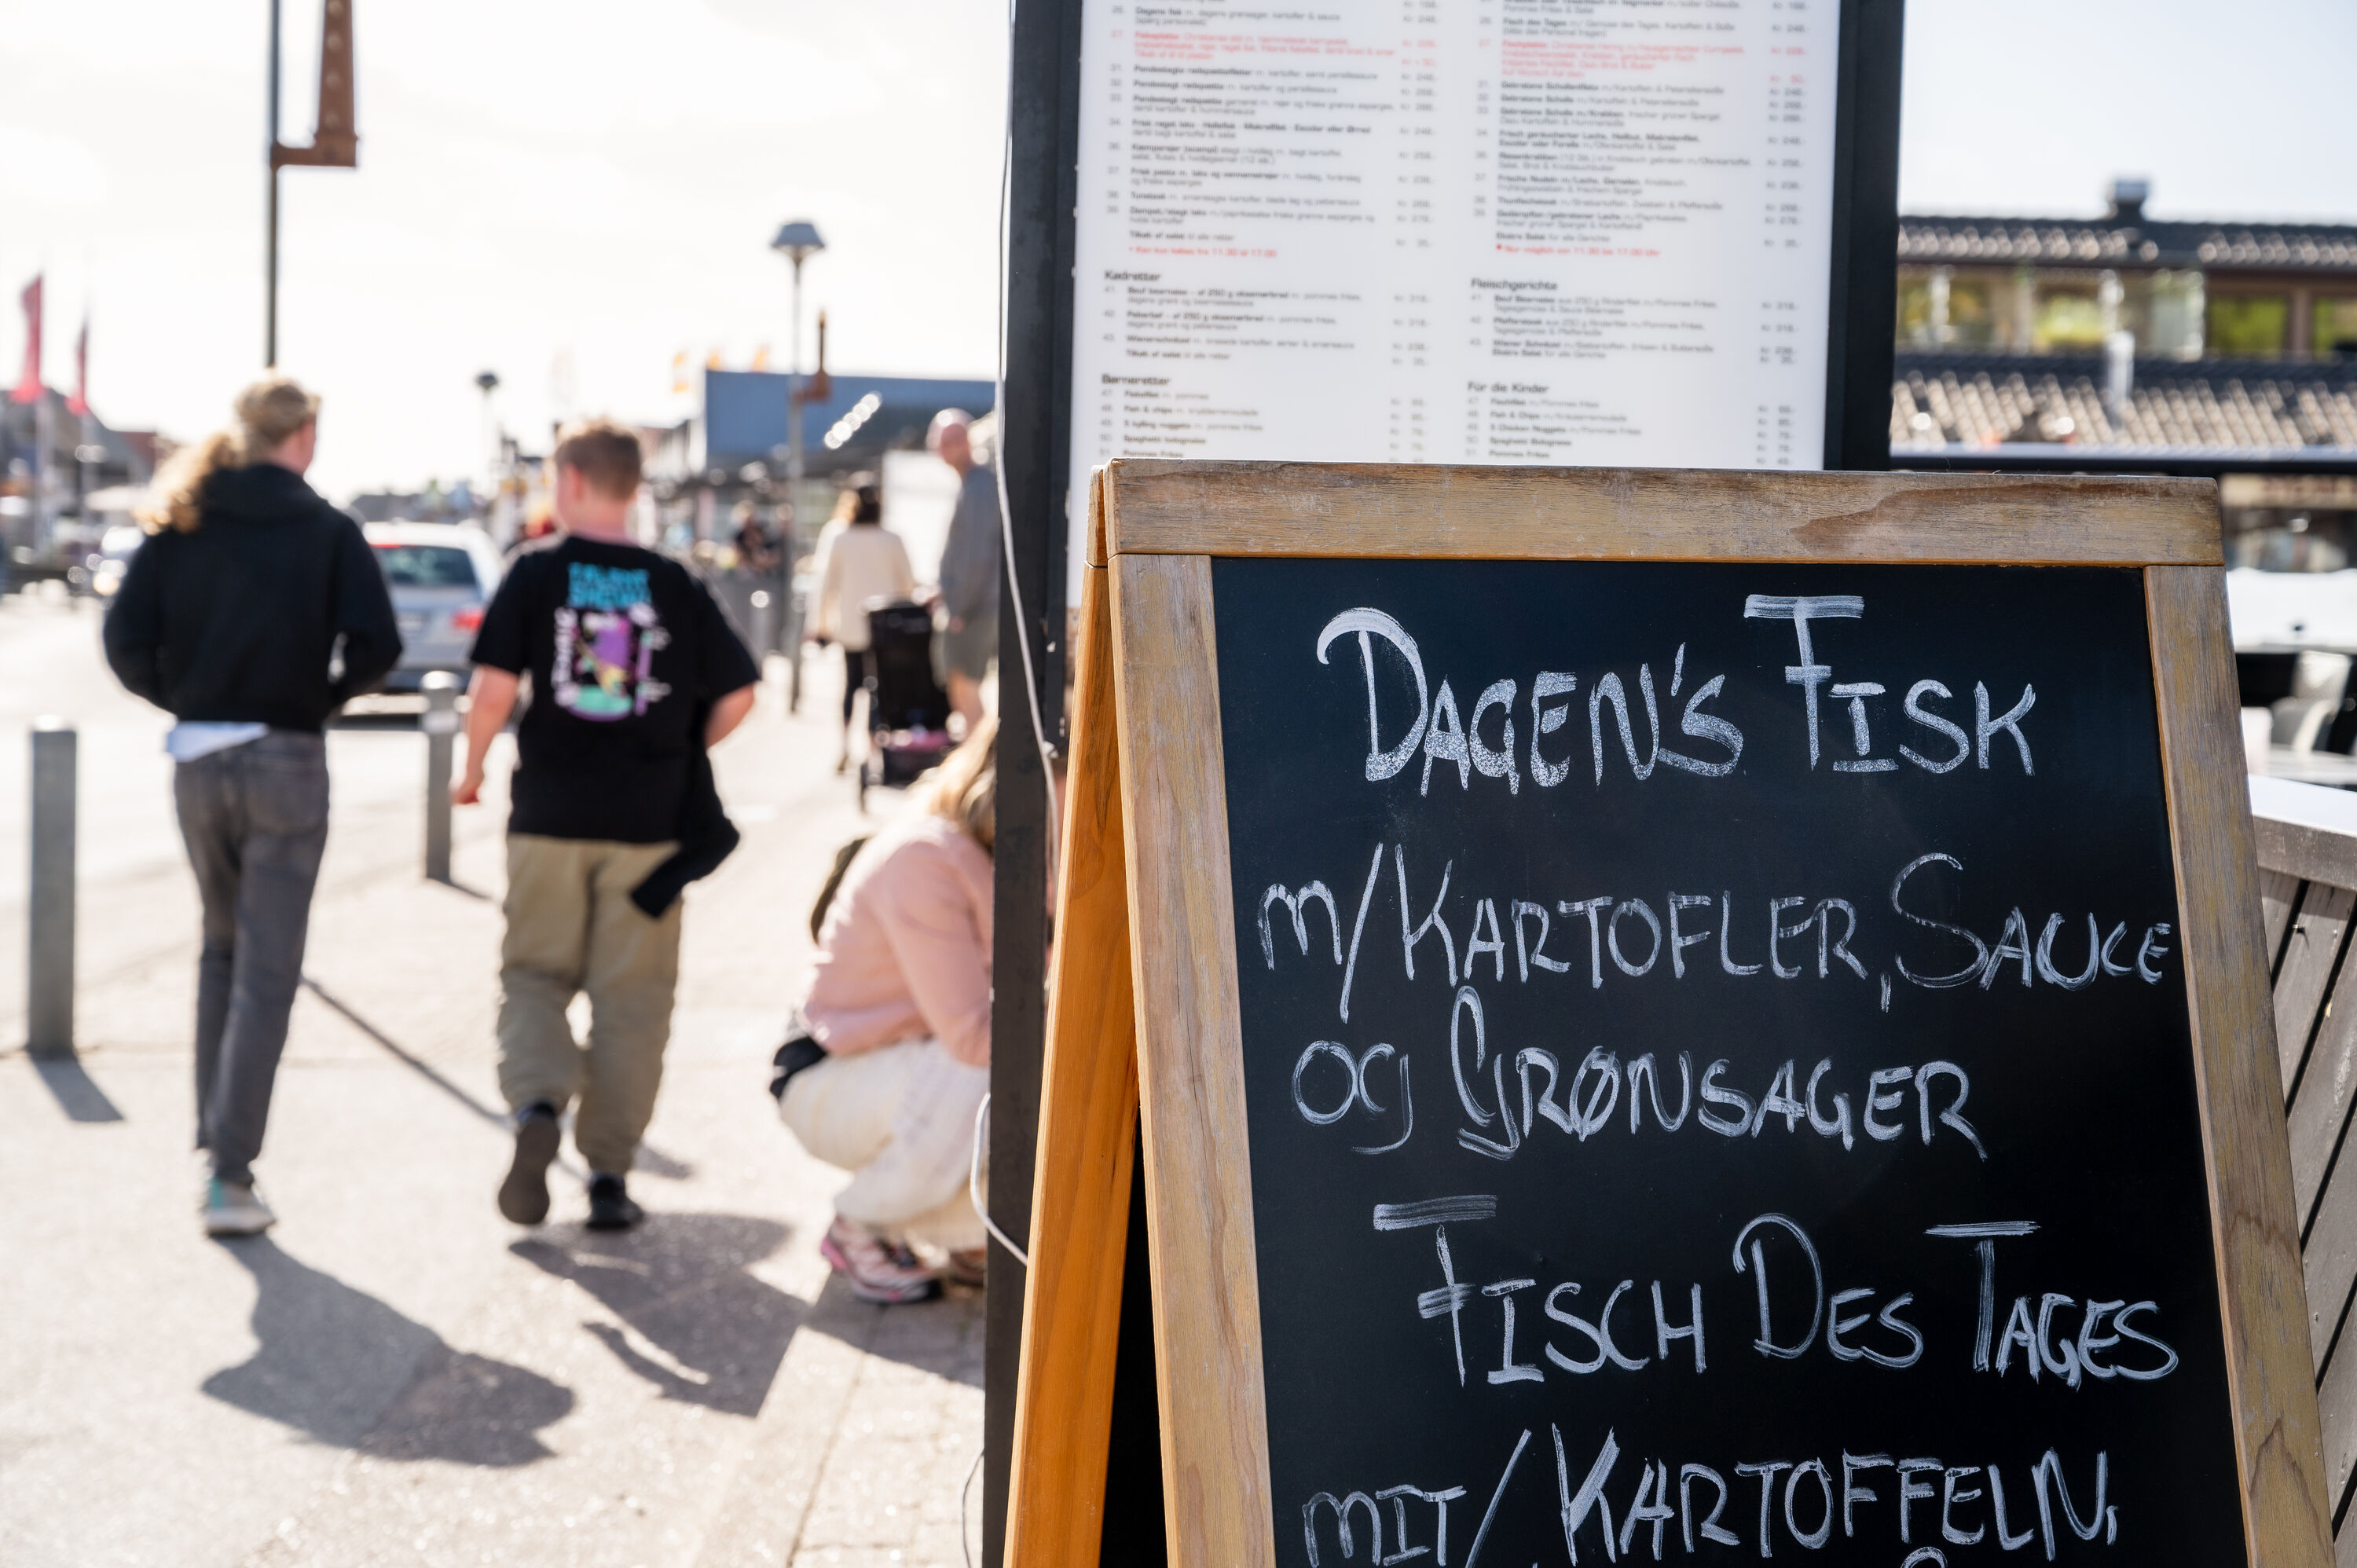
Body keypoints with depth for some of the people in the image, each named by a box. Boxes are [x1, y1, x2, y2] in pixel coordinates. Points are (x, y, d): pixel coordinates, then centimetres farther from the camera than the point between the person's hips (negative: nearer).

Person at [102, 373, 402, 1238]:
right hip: (286, 761, -4)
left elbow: (126, 642, -5)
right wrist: (330, 696, 4)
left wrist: (182, 700, 11)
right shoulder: (329, 531, -4)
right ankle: (230, 1174, -6)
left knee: (222, 947, 23)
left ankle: (216, 1129, 27)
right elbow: (376, 646, -15)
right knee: (266, 972, -1)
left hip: (197, 760, 4)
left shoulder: (180, 525, 4)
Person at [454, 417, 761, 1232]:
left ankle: (537, 1103, -14)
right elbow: (736, 693, 0)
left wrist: (472, 767, 5)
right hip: (650, 820, 1)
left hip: (551, 812, -1)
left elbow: (495, 685, -11)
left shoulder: (537, 572, -2)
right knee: (632, 996, 8)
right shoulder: (677, 586, 3)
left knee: (534, 973, 13)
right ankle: (610, 1172, 8)